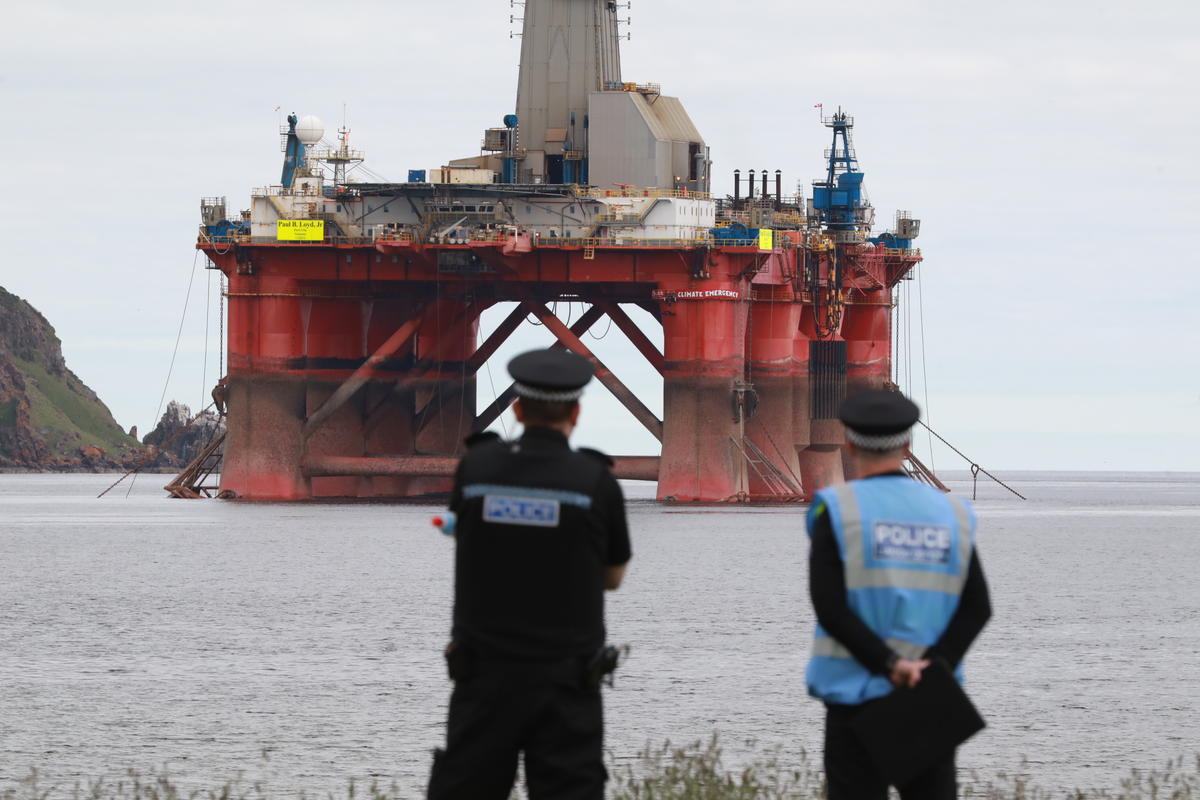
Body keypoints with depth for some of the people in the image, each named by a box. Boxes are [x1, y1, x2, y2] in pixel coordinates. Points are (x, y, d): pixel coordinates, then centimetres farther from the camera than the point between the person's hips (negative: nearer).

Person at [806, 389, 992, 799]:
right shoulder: (949, 514, 7)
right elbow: (977, 607, -4)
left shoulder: (836, 511, -4)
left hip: (858, 694, -3)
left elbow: (829, 608, -15)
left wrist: (891, 668, -17)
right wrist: (931, 670, -13)